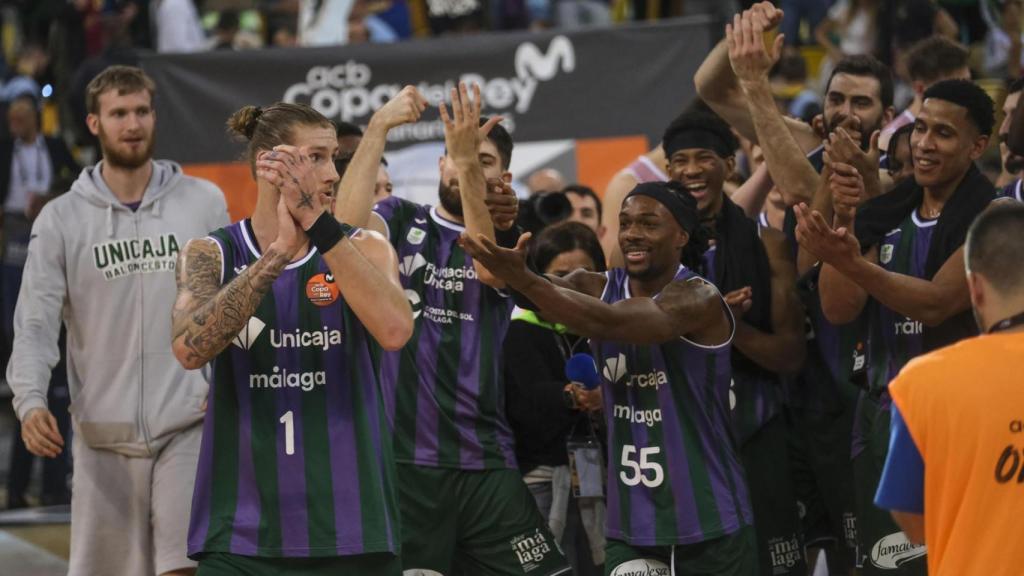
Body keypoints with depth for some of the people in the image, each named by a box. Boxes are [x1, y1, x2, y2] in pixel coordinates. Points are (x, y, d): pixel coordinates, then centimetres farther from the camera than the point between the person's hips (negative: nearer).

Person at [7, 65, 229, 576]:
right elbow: (35, 324, -3)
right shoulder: (60, 219, 2)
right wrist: (30, 401, -19)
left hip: (189, 424, -1)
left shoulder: (203, 202, 4)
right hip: (103, 434, 1)